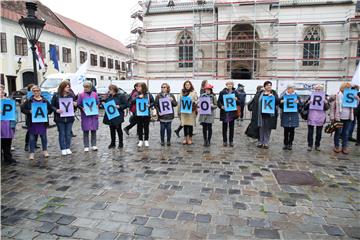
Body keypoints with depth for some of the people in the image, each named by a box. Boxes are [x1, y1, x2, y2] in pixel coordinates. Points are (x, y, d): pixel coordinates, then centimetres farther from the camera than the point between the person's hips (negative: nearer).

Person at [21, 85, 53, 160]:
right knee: (32, 138, 5)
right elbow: (22, 109, 2)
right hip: (32, 122, 0)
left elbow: (50, 109, 8)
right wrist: (29, 111, -14)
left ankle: (45, 150, 26)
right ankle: (32, 152, 16)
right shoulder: (29, 101, 1)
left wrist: (46, 112, -10)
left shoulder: (45, 101, 4)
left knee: (43, 136, 11)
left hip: (42, 122, 1)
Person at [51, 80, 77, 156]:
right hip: (60, 118, -2)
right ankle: (63, 149, 13)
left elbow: (74, 104, 12)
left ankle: (68, 148, 20)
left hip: (69, 118, 2)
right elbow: (52, 105, 0)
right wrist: (56, 110, -18)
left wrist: (75, 104, -10)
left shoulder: (71, 95, 3)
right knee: (62, 133, 4)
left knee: (68, 133, 8)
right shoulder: (56, 95, -3)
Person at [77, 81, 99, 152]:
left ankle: (94, 145, 16)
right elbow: (78, 104, 3)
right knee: (86, 131, 1)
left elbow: (98, 103, 13)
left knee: (93, 130, 6)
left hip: (94, 115, 2)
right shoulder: (81, 95, 1)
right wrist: (82, 108, -16)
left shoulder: (95, 94, 5)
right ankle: (86, 146, 10)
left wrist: (96, 106, -7)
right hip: (85, 115, -2)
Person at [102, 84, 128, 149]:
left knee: (118, 129, 5)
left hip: (117, 116, -5)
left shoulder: (121, 96, -7)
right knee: (112, 129, 10)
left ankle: (121, 143, 17)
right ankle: (112, 143, 21)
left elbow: (126, 104, -9)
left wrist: (119, 106, -20)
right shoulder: (108, 96, 10)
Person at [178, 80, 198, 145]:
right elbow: (179, 102, 11)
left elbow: (196, 101, 2)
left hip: (191, 111, -2)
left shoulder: (193, 92, 0)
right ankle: (185, 138, 17)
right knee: (185, 125, 6)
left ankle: (190, 138, 14)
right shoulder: (182, 92, 8)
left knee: (190, 124, 2)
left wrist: (194, 103, -19)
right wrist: (179, 111, 10)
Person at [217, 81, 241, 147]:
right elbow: (219, 101, 3)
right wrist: (221, 106, -16)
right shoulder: (222, 92, 2)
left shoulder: (235, 92, 5)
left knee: (231, 127, 6)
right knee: (224, 127, 6)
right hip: (224, 112, -1)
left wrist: (236, 100, -15)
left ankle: (231, 141, 16)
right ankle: (224, 141, 16)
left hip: (232, 112, 1)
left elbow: (239, 102, 6)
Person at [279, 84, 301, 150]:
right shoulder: (283, 96, 6)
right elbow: (280, 106, 7)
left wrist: (297, 102, -15)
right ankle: (285, 144, 12)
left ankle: (290, 144, 13)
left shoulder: (297, 96, 7)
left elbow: (300, 106, 5)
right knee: (286, 130, 2)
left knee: (292, 130, 3)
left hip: (294, 116, 1)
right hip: (285, 115, 0)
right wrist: (281, 102, -14)